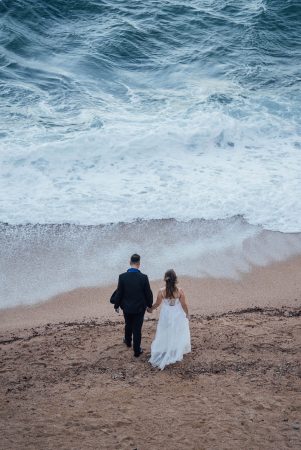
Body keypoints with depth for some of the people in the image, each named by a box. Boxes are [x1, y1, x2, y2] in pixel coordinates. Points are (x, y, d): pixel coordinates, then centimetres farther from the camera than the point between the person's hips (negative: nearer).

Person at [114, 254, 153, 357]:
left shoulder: (122, 277, -17)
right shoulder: (143, 277, -19)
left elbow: (119, 293, -9)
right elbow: (148, 293, -9)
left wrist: (116, 305, 7)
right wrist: (149, 305, 8)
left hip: (127, 307, 2)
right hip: (139, 308, -2)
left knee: (128, 325, 26)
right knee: (137, 329, 9)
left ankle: (128, 341, 49)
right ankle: (137, 350, 17)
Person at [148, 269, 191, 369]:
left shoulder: (162, 291, -21)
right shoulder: (180, 291, -22)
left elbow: (157, 304, -7)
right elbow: (184, 304, -12)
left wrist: (151, 309, 13)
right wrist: (187, 314, 7)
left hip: (166, 315, 0)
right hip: (178, 316, 0)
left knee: (165, 334, 19)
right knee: (177, 334, 20)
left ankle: (163, 352, 26)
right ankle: (176, 352, 32)